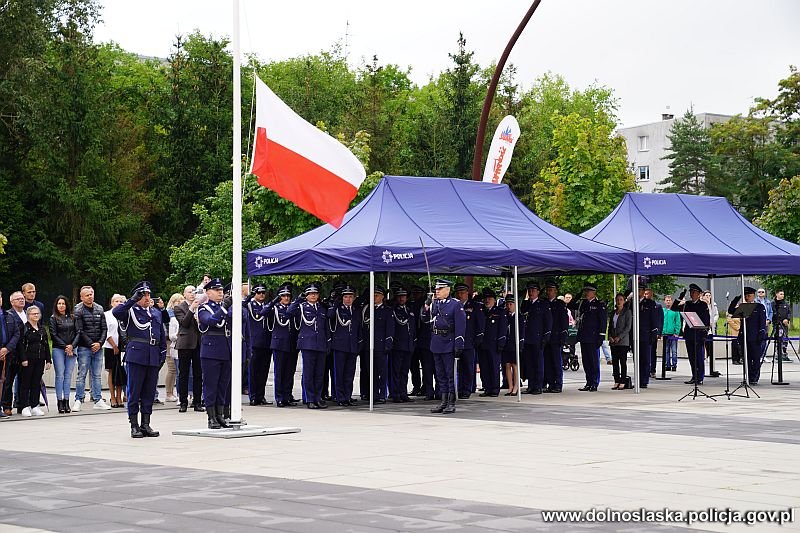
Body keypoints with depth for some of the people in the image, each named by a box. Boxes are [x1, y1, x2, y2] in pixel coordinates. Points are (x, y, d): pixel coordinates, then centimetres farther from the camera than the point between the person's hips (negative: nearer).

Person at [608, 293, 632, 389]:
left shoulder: (627, 312, -2)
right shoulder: (613, 312, 15)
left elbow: (628, 327, -8)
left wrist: (619, 337, -15)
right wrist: (610, 336, -1)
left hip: (623, 341, -6)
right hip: (613, 341, 6)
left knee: (623, 361, -4)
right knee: (615, 362, 4)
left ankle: (623, 382, -2)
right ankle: (616, 382, 8)